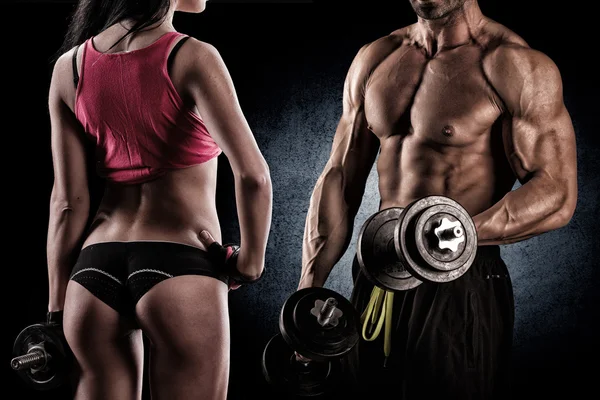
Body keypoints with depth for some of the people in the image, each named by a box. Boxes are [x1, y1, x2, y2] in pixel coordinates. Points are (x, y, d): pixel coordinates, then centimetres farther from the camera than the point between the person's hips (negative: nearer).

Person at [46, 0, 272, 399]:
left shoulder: (69, 66, 5)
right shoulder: (192, 58, -9)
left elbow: (68, 201, 5)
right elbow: (252, 174, -18)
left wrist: (57, 310, 9)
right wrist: (250, 262, -3)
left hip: (96, 267, 5)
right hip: (178, 266, -5)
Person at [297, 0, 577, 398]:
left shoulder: (515, 64, -11)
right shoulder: (375, 58, 8)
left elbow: (557, 196, -16)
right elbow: (339, 179, 9)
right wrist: (308, 291, 3)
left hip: (461, 288, -5)